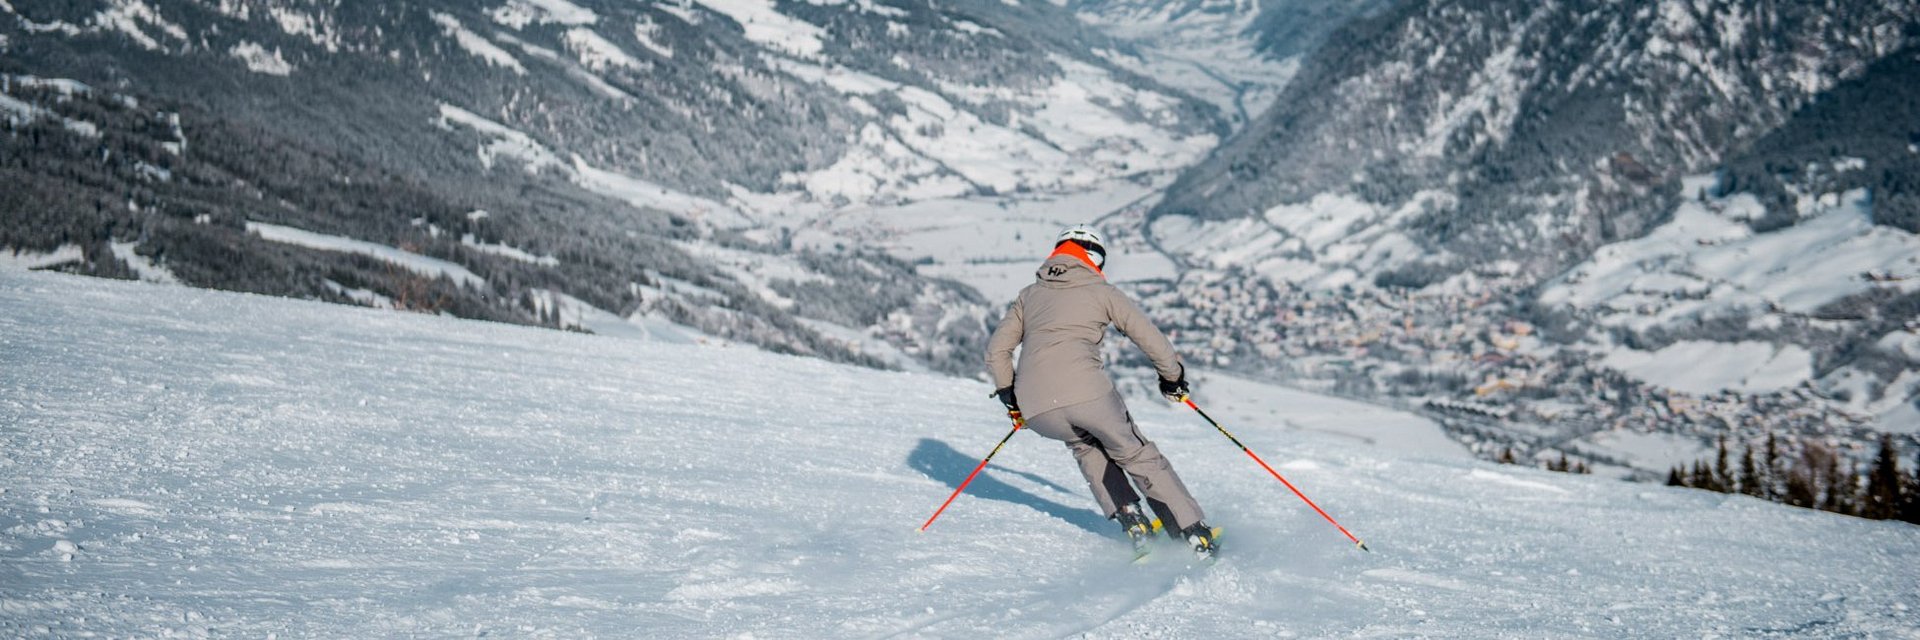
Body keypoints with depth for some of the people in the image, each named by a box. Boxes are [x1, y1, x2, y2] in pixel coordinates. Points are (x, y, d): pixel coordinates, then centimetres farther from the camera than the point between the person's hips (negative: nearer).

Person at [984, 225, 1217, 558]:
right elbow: (1150, 338, 11)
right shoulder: (1101, 291, 14)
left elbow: (997, 349, 21)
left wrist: (1010, 397, 34)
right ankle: (1194, 533, 10)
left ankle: (1130, 518, 18)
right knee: (1137, 454, 15)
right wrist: (1173, 376, 28)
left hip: (1034, 406, 3)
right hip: (1086, 391, -3)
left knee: (1084, 444, 32)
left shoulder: (1030, 294, 23)